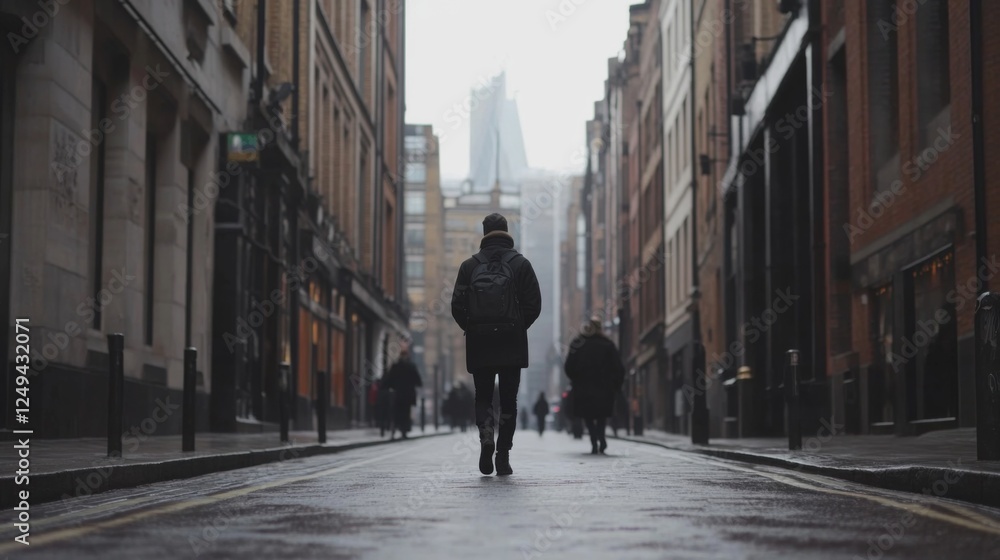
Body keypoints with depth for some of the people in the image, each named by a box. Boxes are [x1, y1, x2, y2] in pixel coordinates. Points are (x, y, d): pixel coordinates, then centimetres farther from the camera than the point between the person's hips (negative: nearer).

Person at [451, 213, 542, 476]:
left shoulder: (469, 266, 3)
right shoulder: (521, 264, 2)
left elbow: (457, 306, -1)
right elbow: (534, 304, -3)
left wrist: (472, 329, 12)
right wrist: (519, 327, 11)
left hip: (478, 343, 0)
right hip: (512, 343, 0)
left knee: (483, 396, 11)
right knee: (508, 399, 7)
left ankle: (486, 435, -17)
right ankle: (503, 456, 4)